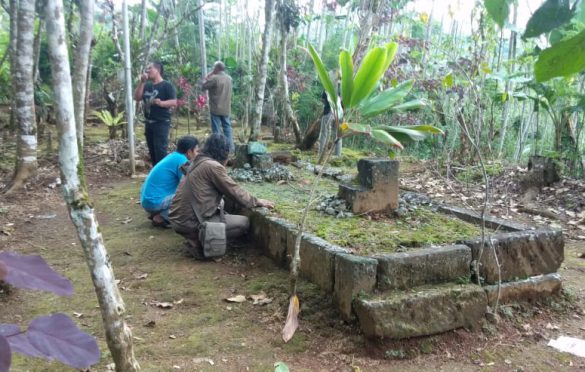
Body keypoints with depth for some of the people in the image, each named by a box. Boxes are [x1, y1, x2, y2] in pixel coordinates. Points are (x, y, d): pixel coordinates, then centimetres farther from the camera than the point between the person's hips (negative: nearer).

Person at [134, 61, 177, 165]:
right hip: (148, 123, 7)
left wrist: (161, 103, -32)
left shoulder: (167, 85, -7)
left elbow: (174, 102, -14)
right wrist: (142, 83, -3)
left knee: (160, 150, -14)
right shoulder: (147, 85, 13)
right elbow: (137, 97, 5)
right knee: (152, 151, 12)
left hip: (162, 123, -7)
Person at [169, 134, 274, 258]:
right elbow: (235, 192, -7)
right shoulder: (213, 166, -14)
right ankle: (201, 244, -2)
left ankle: (198, 239, 13)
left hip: (178, 218, 9)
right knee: (244, 223, 1)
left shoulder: (197, 162, 13)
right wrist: (257, 202, 7)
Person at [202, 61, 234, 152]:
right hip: (226, 108, 6)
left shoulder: (214, 78, -15)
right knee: (227, 127, 11)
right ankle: (230, 147, 12)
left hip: (216, 108, -6)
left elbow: (204, 86, -6)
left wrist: (207, 76, 5)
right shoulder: (229, 78, 8)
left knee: (217, 129, -1)